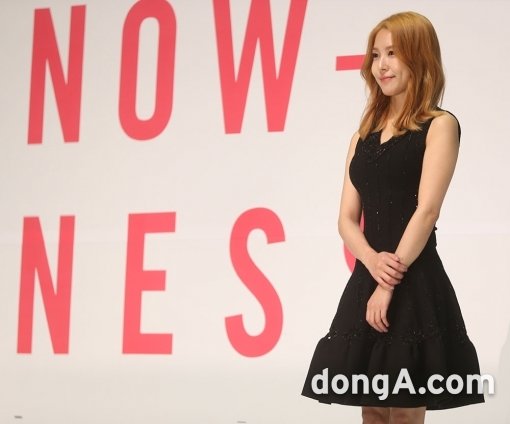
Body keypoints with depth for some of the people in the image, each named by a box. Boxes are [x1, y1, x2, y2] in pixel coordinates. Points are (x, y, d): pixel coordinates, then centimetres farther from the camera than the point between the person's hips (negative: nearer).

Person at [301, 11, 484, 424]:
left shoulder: (439, 126, -3)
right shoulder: (363, 136, 15)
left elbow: (426, 211, -11)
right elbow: (348, 219, 9)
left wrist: (390, 284, -16)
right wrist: (373, 262, -12)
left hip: (415, 285, -6)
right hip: (365, 282, 6)